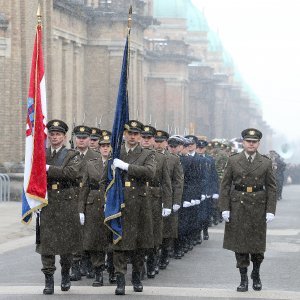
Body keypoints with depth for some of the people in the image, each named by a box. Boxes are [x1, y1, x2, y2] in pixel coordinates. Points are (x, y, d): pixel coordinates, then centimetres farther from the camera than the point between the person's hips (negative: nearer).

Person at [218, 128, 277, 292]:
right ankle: (243, 279, 10)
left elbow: (271, 188, 2)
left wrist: (270, 210, -5)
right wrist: (224, 208, -5)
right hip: (238, 206, 0)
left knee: (257, 243, 5)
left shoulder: (266, 163, 2)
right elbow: (225, 185, 2)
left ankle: (256, 275, 26)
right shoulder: (233, 160, 1)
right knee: (240, 243, 1)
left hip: (258, 206, 0)